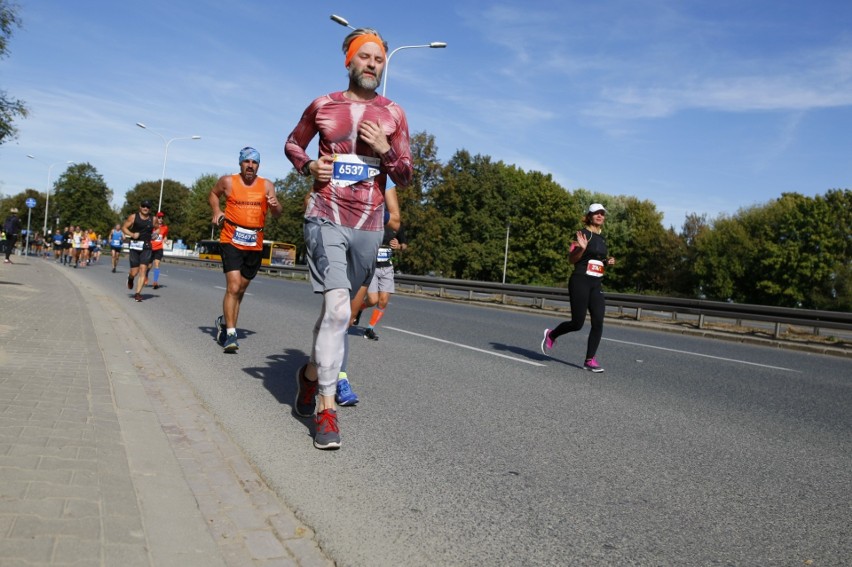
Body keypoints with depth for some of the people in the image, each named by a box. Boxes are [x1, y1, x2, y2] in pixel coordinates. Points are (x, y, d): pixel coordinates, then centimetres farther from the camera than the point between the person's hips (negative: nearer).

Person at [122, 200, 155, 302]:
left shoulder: (152, 219, 6)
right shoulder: (133, 217, 0)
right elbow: (124, 227, 5)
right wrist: (132, 234, -12)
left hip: (146, 247, 1)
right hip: (135, 246, -1)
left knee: (143, 270, -10)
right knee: (134, 271, 1)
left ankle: (138, 293, -5)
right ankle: (130, 278, 39)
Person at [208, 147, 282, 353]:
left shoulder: (267, 185, 3)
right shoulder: (228, 181, 2)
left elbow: (277, 214, -3)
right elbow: (213, 193, 22)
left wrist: (275, 205, -25)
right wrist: (216, 210, 4)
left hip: (255, 245, 3)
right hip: (232, 241, -3)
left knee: (241, 289, 15)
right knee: (233, 287, -17)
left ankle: (224, 322, 36)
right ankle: (230, 334, -15)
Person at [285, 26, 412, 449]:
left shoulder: (393, 114, 8)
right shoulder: (322, 106, 6)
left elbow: (405, 177, 9)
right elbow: (292, 143, 21)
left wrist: (386, 151, -11)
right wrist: (307, 166, 0)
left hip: (368, 227, 3)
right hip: (326, 219, -3)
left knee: (336, 311, 14)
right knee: (338, 308, -18)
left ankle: (311, 372, 39)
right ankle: (326, 408, -11)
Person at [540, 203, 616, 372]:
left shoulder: (602, 239, 17)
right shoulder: (583, 233, -4)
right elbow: (571, 259, -7)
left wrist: (607, 262, 8)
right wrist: (581, 248, -25)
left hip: (596, 284, 7)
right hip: (580, 282, -6)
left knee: (598, 322, -6)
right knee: (577, 323, -4)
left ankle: (590, 360, 0)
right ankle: (551, 335, 23)